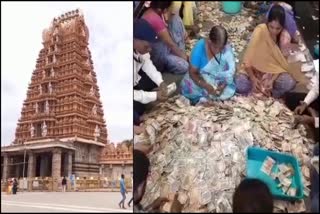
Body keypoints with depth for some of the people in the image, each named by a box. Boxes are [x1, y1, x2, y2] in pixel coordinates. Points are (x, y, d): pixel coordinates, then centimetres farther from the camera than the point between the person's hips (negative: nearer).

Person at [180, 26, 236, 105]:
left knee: (230, 90, -24)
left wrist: (223, 85, -31)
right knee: (190, 87, -30)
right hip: (200, 79, -3)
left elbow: (230, 71, -12)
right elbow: (192, 73, -22)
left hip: (220, 82, 3)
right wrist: (206, 86, -36)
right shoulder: (199, 49, -25)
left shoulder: (227, 49, -16)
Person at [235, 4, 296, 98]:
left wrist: (272, 80, -24)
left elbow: (282, 63, -8)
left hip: (274, 71, 2)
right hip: (254, 68, -2)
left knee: (290, 83, -28)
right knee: (240, 85, -31)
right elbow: (247, 58, -20)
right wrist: (253, 78, -29)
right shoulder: (260, 30, -20)